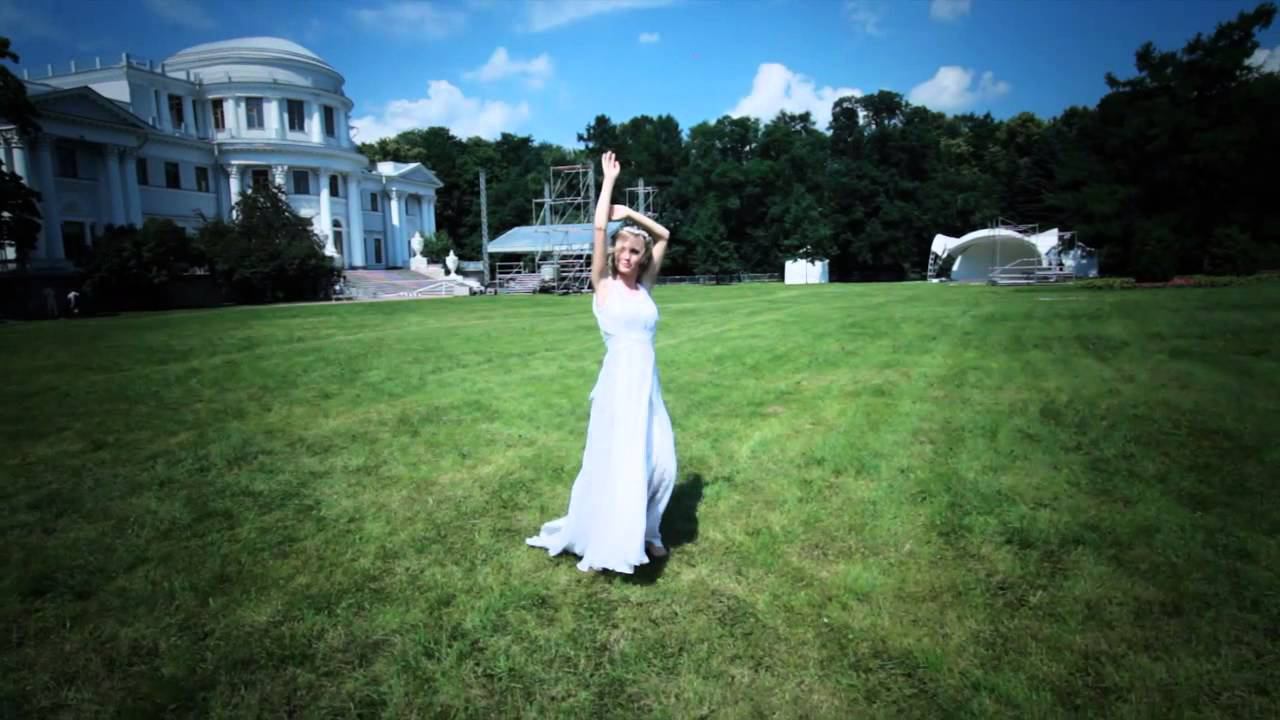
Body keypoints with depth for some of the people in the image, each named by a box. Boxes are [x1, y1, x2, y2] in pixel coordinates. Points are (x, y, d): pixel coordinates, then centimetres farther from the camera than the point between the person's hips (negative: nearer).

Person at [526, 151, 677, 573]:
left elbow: (664, 236, 19)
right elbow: (599, 228, -8)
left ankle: (646, 532, 26)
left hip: (648, 382, 5)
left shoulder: (644, 287, 11)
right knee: (616, 464, -2)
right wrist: (610, 180, 2)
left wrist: (631, 213, 13)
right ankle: (601, 544, 13)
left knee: (660, 462, 5)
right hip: (620, 381, -5)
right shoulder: (604, 284, 0)